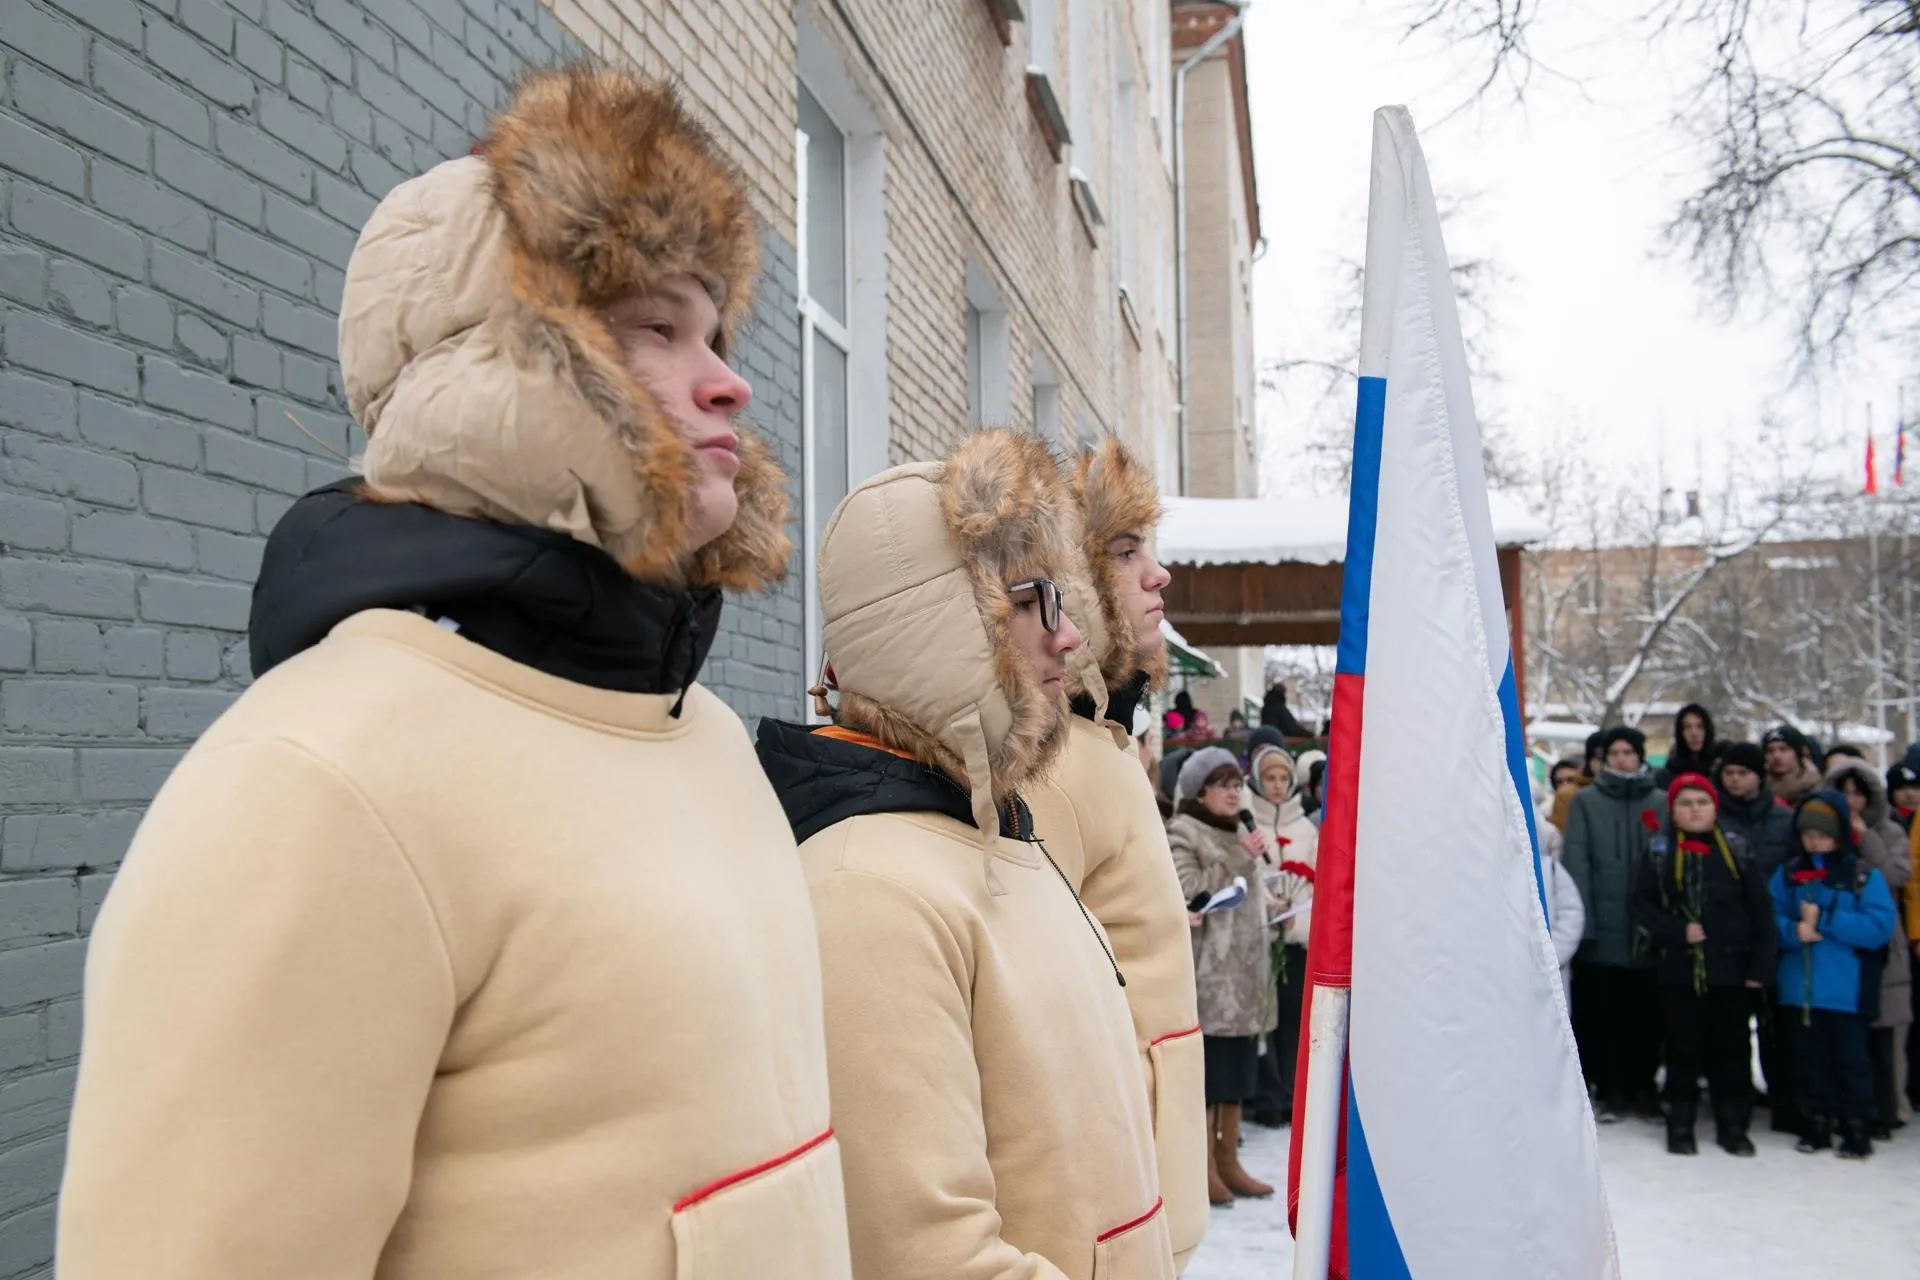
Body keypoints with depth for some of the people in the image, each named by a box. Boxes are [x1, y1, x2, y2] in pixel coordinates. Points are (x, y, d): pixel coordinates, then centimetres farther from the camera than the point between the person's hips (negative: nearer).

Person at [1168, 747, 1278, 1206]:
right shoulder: (1182, 833, -5)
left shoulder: (1240, 834, 20)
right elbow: (1187, 890, -19)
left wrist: (1272, 910, 9)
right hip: (1206, 969, -8)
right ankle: (1203, 1167, 1)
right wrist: (1241, 860, -18)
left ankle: (1228, 1161, 19)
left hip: (1246, 968, 8)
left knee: (1238, 1065, 11)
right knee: (1206, 1065, -7)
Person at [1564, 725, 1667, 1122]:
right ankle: (1611, 1089, 14)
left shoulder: (1661, 803, 8)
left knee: (1646, 1012, 8)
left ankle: (1643, 1086, 21)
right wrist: (1583, 921, -10)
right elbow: (1576, 863, -2)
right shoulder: (1585, 802, 3)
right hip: (1603, 928, -1)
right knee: (1606, 1013, 4)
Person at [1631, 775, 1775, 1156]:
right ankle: (1680, 1125, 17)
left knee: (1731, 1049, 8)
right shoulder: (1659, 851, 2)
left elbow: (1761, 910, 2)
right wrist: (1678, 931, -15)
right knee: (1683, 1049, 6)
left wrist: (1759, 966, -3)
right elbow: (1641, 905, -1)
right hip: (1678, 968, -1)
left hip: (1731, 968, 1)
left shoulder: (1736, 849, 3)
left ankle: (1732, 1124, 20)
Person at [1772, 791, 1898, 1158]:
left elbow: (1880, 926, -13)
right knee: (1812, 1059, 13)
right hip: (1801, 988, 3)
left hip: (1847, 990, -3)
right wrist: (1793, 931, -19)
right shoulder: (1788, 874, 5)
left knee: (1850, 1059, 6)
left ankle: (1856, 1130, 16)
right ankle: (1816, 1125, 23)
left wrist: (1824, 919, -18)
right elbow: (1770, 919, 2)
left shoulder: (1865, 876, -5)